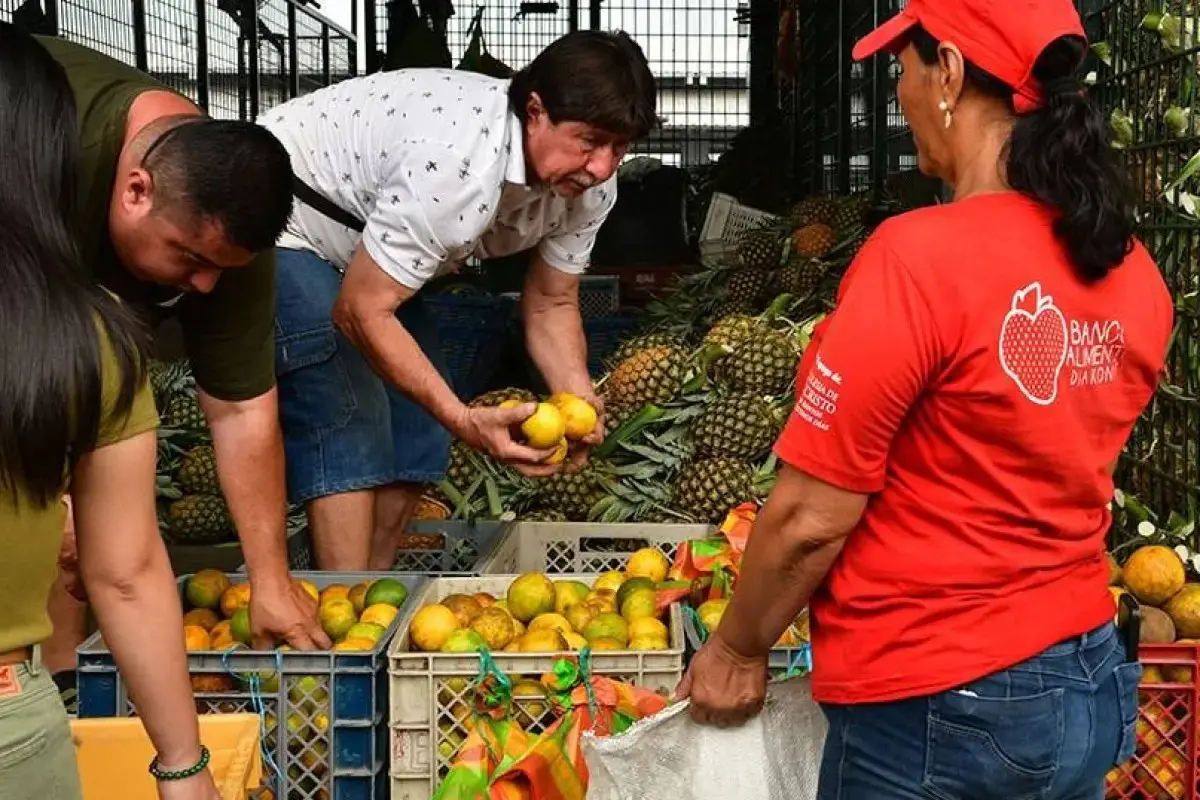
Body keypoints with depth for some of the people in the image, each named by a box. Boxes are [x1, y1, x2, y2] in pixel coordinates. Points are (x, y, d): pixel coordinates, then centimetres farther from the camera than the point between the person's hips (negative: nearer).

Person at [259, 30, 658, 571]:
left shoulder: (589, 185, -14)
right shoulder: (457, 163, -39)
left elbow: (551, 305, -4)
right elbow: (361, 312, -33)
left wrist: (579, 401, -23)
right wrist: (465, 420, -40)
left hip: (362, 250, 8)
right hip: (276, 221, -8)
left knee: (416, 422, 5)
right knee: (347, 422, -18)